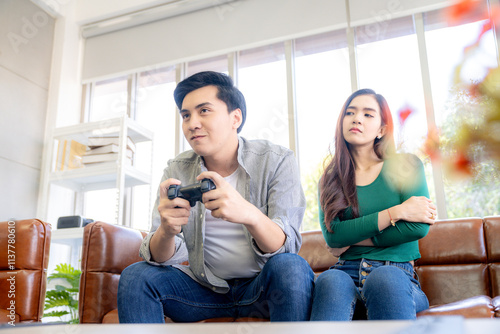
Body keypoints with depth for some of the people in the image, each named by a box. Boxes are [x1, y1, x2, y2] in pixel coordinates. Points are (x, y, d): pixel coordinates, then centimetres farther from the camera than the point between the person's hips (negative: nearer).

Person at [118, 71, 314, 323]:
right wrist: (166, 232, -35)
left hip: (262, 288, -1)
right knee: (135, 276, -20)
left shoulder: (277, 160, -12)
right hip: (206, 288, 2)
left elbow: (287, 247, -21)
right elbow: (160, 257, -9)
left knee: (290, 267, -33)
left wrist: (250, 215, -44)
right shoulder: (177, 171, -4)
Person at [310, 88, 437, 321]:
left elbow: (419, 227, -6)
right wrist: (396, 212, -9)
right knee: (331, 280, -35)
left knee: (385, 277, -37)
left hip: (397, 273, -1)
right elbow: (332, 235, -4)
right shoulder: (330, 178, 13)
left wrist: (354, 239, -2)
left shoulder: (406, 166, 9)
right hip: (347, 273, 1)